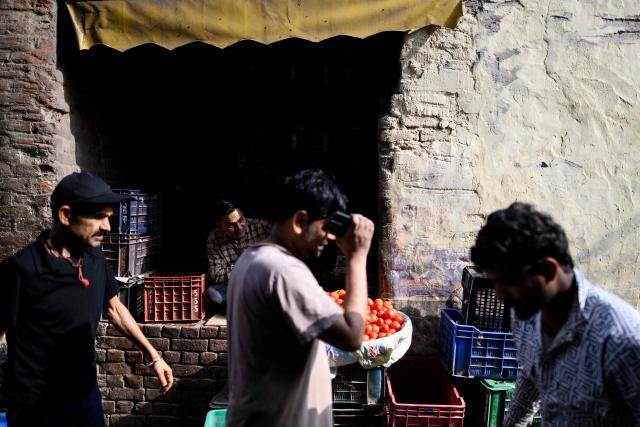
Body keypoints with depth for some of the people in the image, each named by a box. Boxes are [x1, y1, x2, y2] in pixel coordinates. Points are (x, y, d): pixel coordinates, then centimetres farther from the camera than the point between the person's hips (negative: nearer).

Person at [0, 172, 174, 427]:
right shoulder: (21, 269, -21)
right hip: (37, 406, -5)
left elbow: (114, 308, 9)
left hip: (86, 392, 6)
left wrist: (153, 356, 11)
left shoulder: (95, 258, -3)